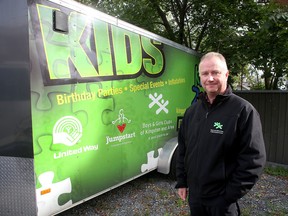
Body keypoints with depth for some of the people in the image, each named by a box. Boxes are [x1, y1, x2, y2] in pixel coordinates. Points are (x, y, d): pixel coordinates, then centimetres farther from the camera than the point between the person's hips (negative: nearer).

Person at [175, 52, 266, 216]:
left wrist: (231, 194, -15)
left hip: (222, 199, -5)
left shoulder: (243, 110, -14)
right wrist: (182, 182, 9)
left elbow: (254, 159, -16)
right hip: (194, 194, 5)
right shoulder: (192, 110, 4)